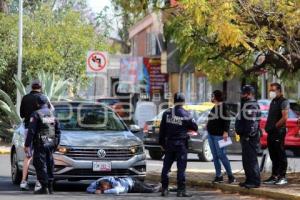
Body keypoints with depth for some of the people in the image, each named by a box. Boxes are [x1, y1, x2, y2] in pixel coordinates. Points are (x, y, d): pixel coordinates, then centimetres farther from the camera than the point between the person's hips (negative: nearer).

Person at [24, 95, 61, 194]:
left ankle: (44, 187, -9)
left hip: (40, 144, -6)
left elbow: (31, 131, -14)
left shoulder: (36, 114, -9)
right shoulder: (52, 114, 12)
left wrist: (27, 145, -13)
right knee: (49, 165, 13)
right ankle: (50, 187, 15)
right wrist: (56, 143, 23)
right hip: (51, 144, 6)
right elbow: (58, 130, 16)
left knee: (40, 165, -4)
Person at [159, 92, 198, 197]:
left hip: (169, 143, 4)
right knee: (181, 167, -2)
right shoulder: (185, 114, -9)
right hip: (181, 144, -4)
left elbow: (162, 129, 4)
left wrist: (162, 142, 12)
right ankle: (181, 190, -4)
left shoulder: (167, 113, 0)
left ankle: (164, 189, 12)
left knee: (166, 167, 11)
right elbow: (195, 127, -2)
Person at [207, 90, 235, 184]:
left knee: (221, 155, -10)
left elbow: (227, 120, -17)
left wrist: (225, 132, -24)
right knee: (215, 156, 7)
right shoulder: (214, 107, 16)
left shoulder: (223, 107, -10)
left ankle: (230, 176, -4)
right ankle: (218, 176, 10)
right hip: (211, 134, 9)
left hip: (219, 135, -9)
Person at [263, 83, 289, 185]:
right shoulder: (273, 102, 19)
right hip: (271, 133, 9)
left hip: (279, 132, -9)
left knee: (281, 155, -6)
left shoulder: (283, 102, -8)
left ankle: (283, 177, -4)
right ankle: (274, 176, 15)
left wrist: (275, 126, -15)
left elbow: (285, 118, -17)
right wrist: (267, 127, 9)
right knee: (273, 156, 11)